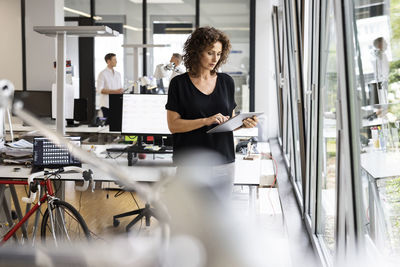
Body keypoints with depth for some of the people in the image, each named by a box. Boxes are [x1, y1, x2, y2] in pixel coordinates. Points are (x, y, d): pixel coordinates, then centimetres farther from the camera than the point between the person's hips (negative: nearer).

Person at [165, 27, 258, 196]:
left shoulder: (226, 82, 10)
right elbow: (173, 125, -7)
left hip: (223, 161, 3)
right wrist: (206, 121, -18)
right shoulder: (179, 84, -1)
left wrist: (243, 123, -6)